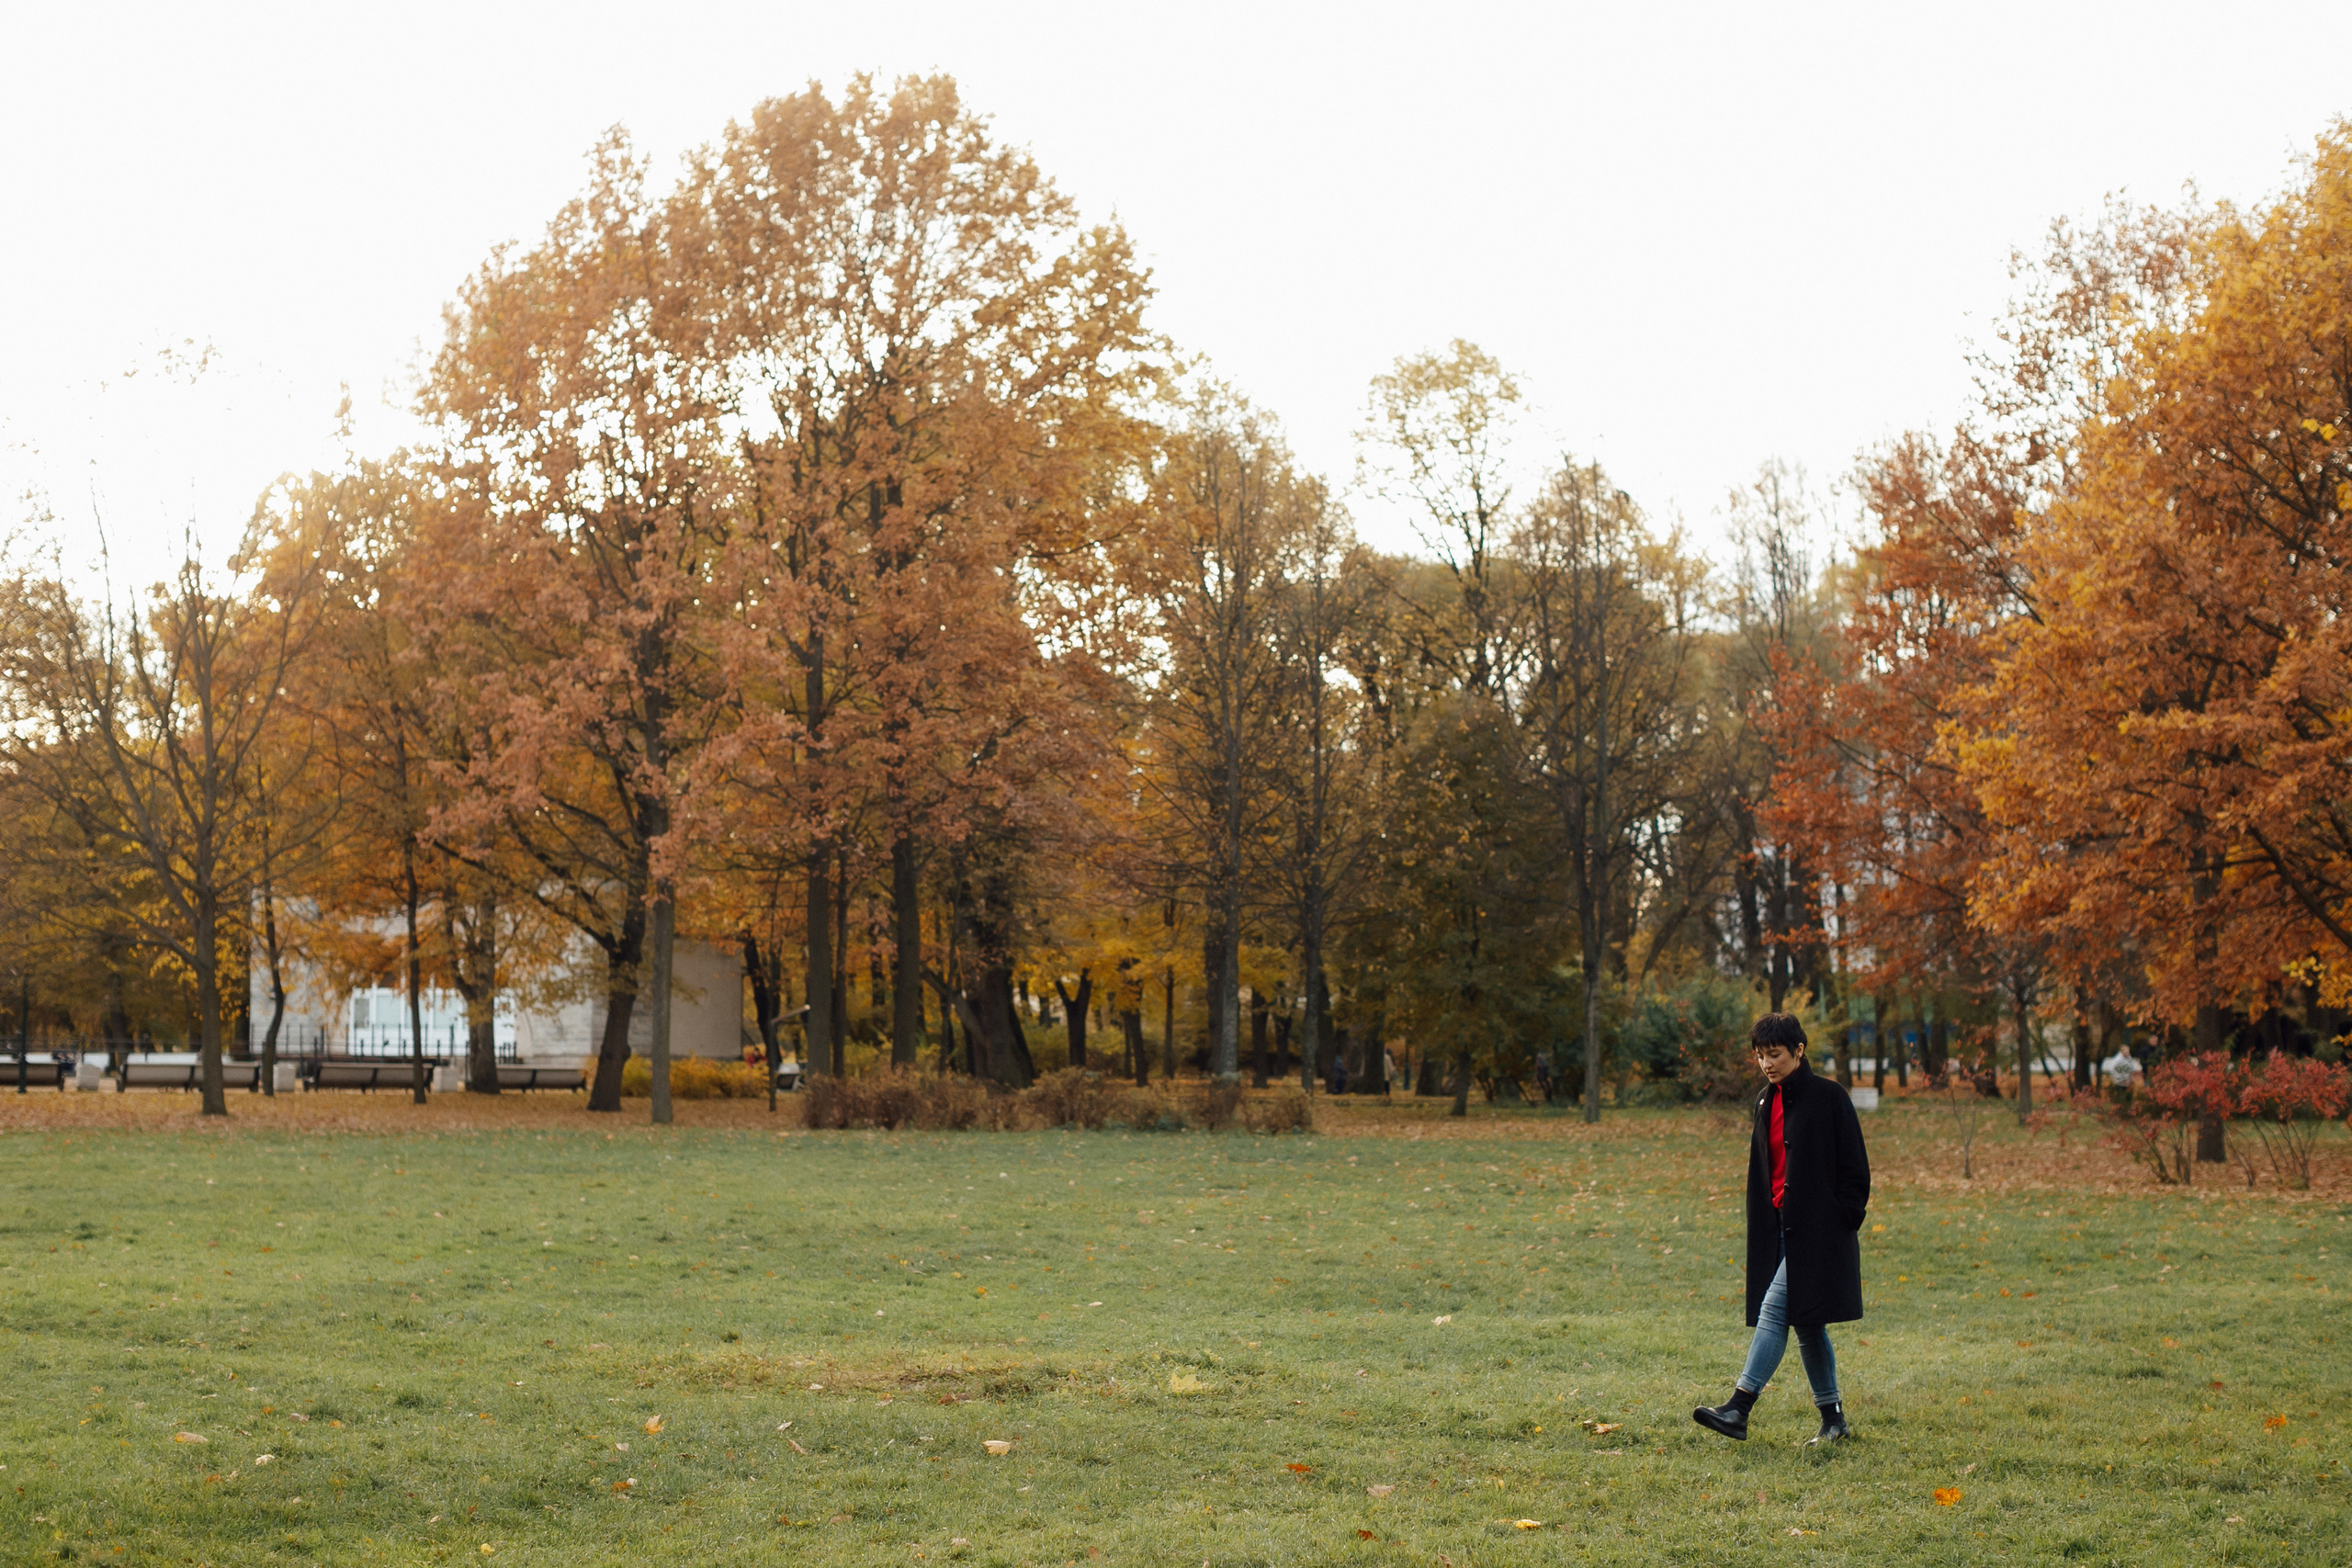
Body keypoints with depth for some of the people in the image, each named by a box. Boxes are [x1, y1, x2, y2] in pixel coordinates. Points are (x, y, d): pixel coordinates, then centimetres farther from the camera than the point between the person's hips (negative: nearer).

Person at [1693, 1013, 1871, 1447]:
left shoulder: (1827, 1097, -8)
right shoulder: (1767, 1102, 13)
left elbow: (1853, 1168, -8)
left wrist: (1844, 1226, -13)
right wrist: (1763, 1228, 16)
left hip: (1817, 1228, -8)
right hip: (1780, 1224, 8)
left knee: (1776, 1308, -15)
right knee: (1806, 1325, 10)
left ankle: (1739, 1407, -20)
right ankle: (1833, 1420, 18)